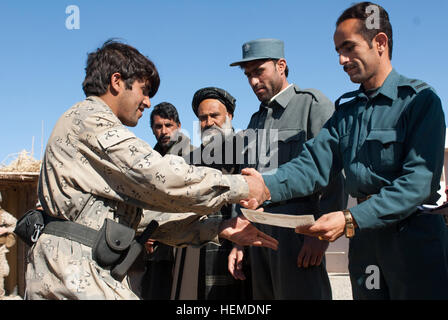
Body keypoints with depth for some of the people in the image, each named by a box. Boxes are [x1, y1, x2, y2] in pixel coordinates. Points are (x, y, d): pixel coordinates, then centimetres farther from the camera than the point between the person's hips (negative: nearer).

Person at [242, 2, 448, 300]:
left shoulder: (420, 99, -8)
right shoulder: (347, 112, 12)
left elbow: (419, 181, -18)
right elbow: (315, 163, -1)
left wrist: (351, 220, -26)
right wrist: (268, 186, -20)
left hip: (414, 236, -5)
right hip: (364, 238, 6)